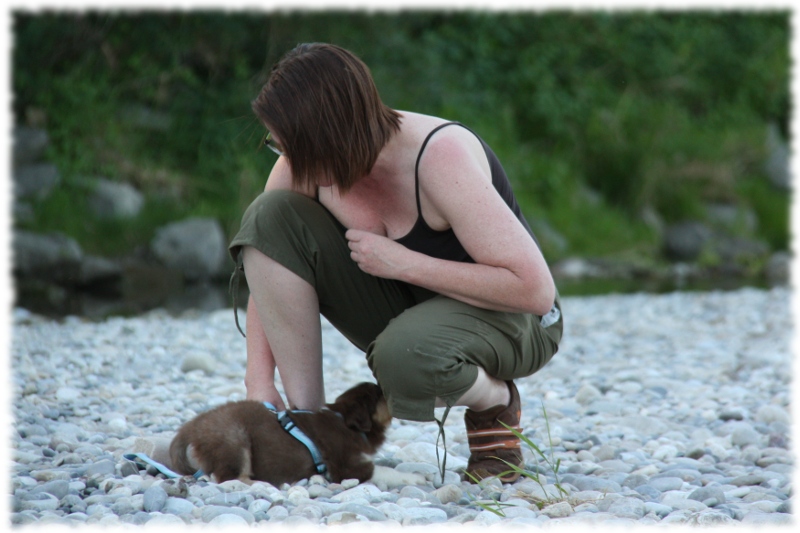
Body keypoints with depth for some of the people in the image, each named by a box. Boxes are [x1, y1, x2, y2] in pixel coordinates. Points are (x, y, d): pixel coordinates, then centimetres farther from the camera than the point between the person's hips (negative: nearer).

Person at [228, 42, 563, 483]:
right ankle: (305, 417, -13)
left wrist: (405, 262, -31)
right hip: (403, 308, 6)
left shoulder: (442, 157, -31)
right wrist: (260, 379, -16)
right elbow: (267, 264, -3)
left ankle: (495, 402, -4)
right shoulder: (307, 164, -14)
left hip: (509, 319, -6)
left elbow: (535, 289, -32)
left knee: (405, 356, -41)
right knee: (270, 215, -16)